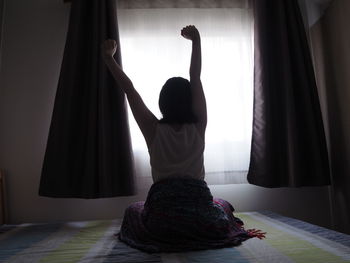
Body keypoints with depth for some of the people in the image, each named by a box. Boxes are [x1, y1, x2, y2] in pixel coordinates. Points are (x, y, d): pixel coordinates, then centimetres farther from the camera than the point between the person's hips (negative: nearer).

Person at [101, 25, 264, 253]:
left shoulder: (154, 130, -4)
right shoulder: (198, 128, -4)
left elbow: (129, 89, -4)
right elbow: (196, 78, -2)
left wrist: (109, 58, -5)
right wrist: (196, 41, -1)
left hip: (160, 221, -1)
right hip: (200, 215, 1)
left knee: (133, 210, 33)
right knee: (223, 205, 36)